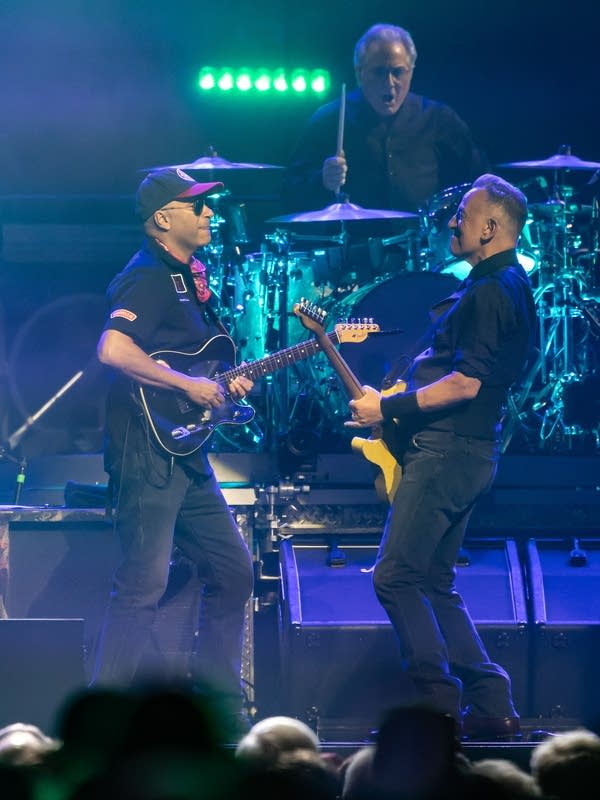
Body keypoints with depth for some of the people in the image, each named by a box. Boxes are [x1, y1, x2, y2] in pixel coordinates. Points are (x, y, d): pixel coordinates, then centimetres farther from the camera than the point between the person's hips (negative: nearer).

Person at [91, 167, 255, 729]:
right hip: (146, 453, -10)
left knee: (233, 568, 13)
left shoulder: (187, 277, 17)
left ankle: (218, 703, 20)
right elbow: (113, 349, -29)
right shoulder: (148, 278, -13)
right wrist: (188, 385, -23)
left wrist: (225, 385, 9)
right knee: (144, 583, -13)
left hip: (185, 453, 10)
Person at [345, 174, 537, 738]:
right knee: (433, 583, 12)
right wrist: (395, 400, 20)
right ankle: (491, 704, 9)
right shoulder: (505, 285, 18)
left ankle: (438, 702, -12)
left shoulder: (490, 292, -15)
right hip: (464, 451, 11)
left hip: (448, 452, -11)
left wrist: (388, 408, -17)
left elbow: (466, 383, -23)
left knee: (396, 577, -11)